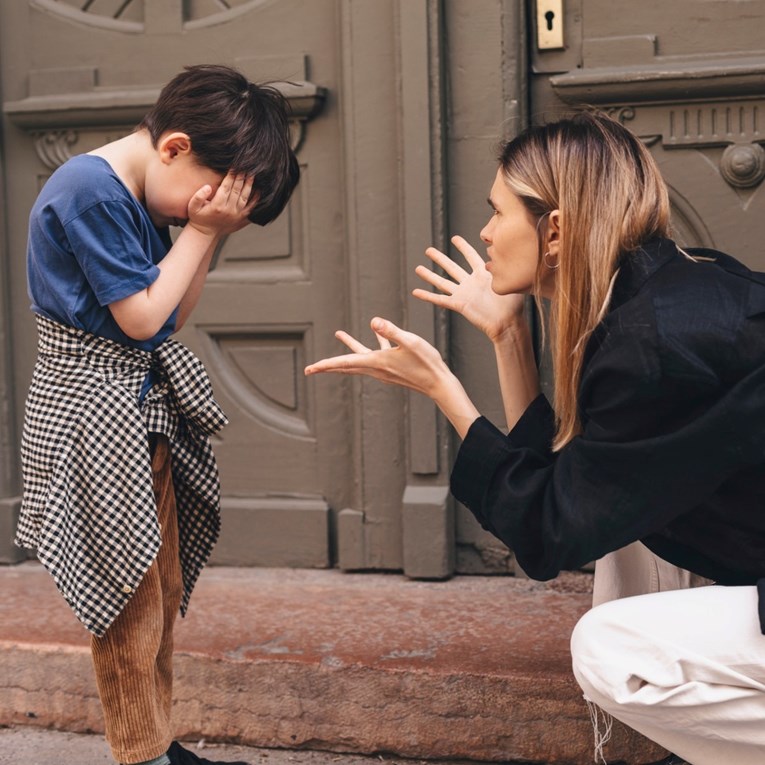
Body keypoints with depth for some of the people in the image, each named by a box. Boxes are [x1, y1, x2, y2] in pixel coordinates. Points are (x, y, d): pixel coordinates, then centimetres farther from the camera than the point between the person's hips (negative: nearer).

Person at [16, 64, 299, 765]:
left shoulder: (140, 197, 8)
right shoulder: (91, 190, -19)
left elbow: (176, 313, 10)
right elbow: (142, 316, -20)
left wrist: (207, 233, -2)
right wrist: (201, 231, -12)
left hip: (146, 406, 10)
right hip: (92, 409, -9)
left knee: (162, 592, 16)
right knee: (130, 602, 0)